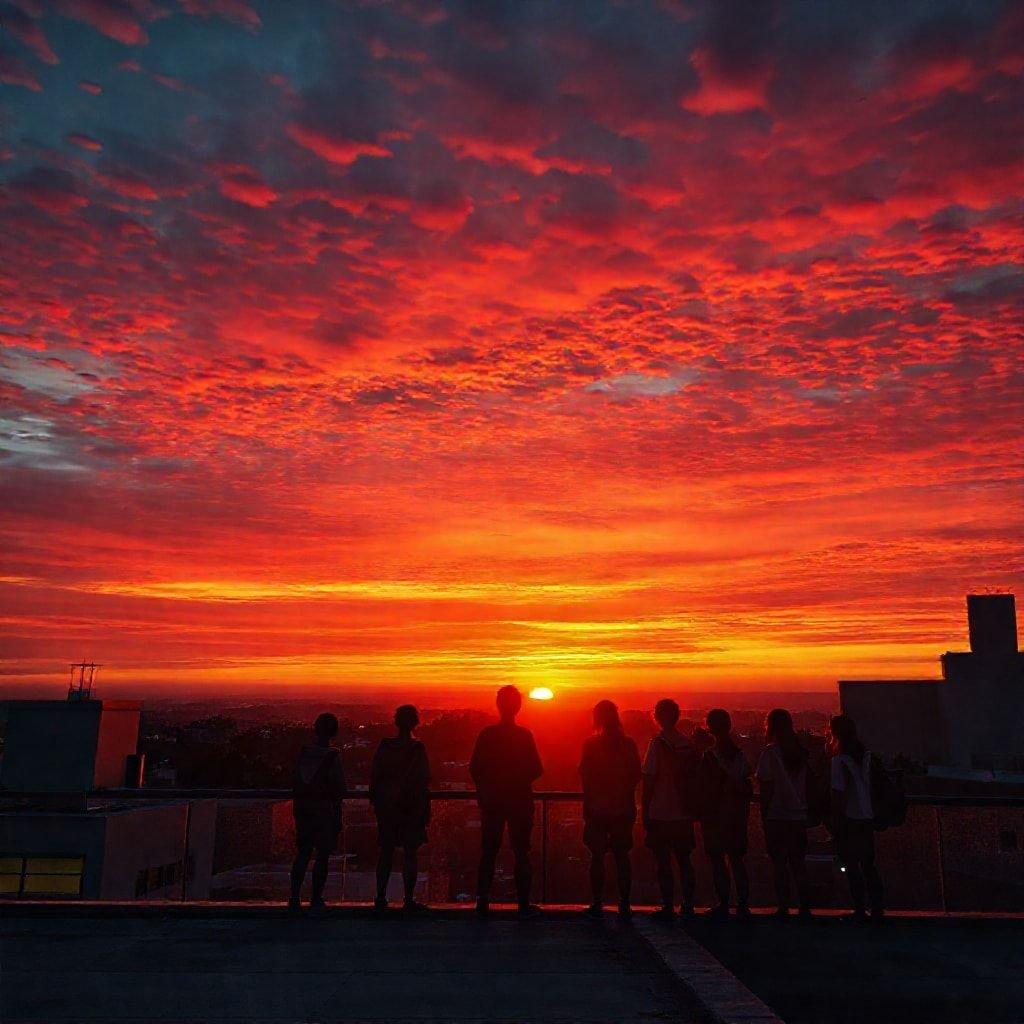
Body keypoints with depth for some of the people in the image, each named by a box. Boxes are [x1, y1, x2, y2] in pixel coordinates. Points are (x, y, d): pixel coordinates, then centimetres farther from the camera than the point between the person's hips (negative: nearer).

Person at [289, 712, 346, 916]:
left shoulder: (303, 752, 0)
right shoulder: (332, 756, -13)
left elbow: (297, 781, 6)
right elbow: (338, 788, -10)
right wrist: (338, 818, -2)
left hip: (302, 809, 5)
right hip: (324, 810, -5)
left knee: (302, 853, 15)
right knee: (322, 857, 3)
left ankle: (294, 900, 17)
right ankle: (316, 902, 6)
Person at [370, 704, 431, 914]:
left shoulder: (384, 746, -1)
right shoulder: (417, 749, -11)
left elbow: (373, 776, 2)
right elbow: (424, 781, -9)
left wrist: (376, 802, 13)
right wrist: (425, 810, -1)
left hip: (386, 808, 3)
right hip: (411, 808, -3)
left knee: (385, 852, 12)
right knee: (409, 854, 2)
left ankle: (381, 898, 17)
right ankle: (409, 901, 4)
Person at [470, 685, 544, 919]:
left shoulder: (486, 734, -4)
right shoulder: (525, 735, -9)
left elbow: (474, 769, -1)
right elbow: (536, 770, -5)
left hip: (492, 802, 2)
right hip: (520, 801, -2)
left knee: (488, 853, 10)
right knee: (521, 853, 6)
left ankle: (483, 902, 10)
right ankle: (523, 904, 5)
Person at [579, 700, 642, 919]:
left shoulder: (591, 744, -9)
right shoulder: (628, 744, -2)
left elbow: (584, 775, -6)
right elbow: (636, 775, 3)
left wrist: (588, 802, 6)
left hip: (597, 809, -2)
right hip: (623, 808, 2)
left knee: (597, 856, 7)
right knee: (621, 856, 10)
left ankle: (597, 903, 9)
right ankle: (624, 904, 10)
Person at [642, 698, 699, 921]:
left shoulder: (657, 743, -12)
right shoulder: (688, 744, 4)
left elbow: (649, 781, -13)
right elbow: (694, 777, 10)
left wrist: (645, 812, -5)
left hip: (661, 815, -5)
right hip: (684, 814, 5)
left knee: (664, 863, 3)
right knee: (684, 861, 15)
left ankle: (668, 908, 7)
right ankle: (688, 906, 20)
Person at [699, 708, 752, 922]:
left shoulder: (710, 755, -15)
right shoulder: (740, 753, 3)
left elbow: (708, 789, -13)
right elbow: (748, 786, 8)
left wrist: (704, 813, -3)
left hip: (717, 814, -6)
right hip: (738, 814, 6)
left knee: (717, 860, 2)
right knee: (737, 860, 13)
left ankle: (723, 905, 2)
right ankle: (743, 905, 13)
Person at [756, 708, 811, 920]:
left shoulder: (770, 752, -11)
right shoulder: (800, 751, 6)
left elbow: (767, 788, -12)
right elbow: (807, 783, 10)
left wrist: (763, 815, -5)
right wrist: (804, 809, 17)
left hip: (777, 815, -5)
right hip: (798, 816, 5)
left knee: (779, 863, 2)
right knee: (798, 863, 14)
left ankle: (783, 909, 3)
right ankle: (805, 907, 15)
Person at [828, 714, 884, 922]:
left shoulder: (839, 760, -15)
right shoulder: (866, 755, 4)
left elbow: (839, 794, -15)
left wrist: (835, 825, -11)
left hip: (849, 820, -6)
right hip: (867, 819, 6)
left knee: (852, 866, 2)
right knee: (868, 865, 15)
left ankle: (859, 910, 4)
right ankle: (877, 908, 16)